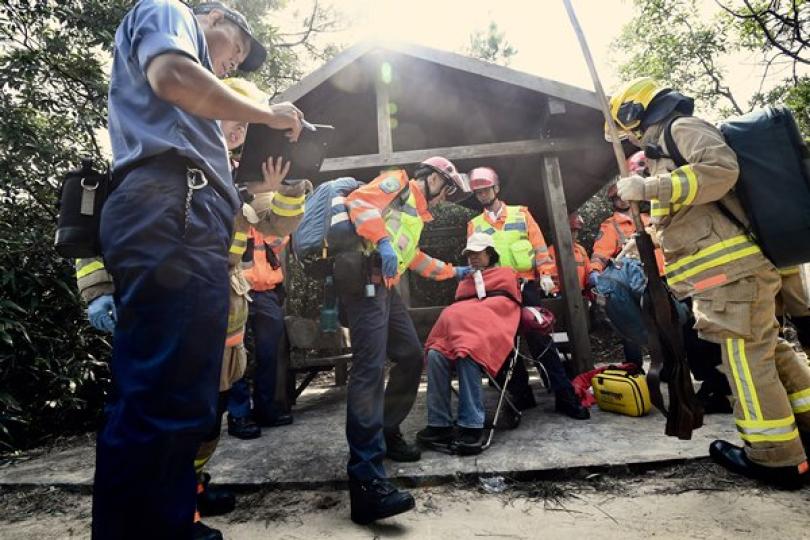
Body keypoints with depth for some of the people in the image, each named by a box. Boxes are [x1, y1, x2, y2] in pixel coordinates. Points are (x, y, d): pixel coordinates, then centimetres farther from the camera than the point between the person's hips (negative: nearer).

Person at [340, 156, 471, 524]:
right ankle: (366, 482, -20)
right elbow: (359, 202, -12)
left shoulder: (416, 213, 31)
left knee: (411, 355, 12)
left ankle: (387, 433, 25)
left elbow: (412, 257, 40)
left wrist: (452, 271, 47)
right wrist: (382, 241, -26)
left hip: (383, 285, 10)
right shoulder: (397, 182, 6)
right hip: (363, 276, -10)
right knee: (370, 368, -19)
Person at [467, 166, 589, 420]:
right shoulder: (474, 224, 13)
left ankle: (565, 397, 6)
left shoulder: (521, 213, 10)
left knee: (541, 340, -2)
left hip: (526, 286, -2)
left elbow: (539, 245, 4)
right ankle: (521, 397, 20)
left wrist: (545, 274, -6)